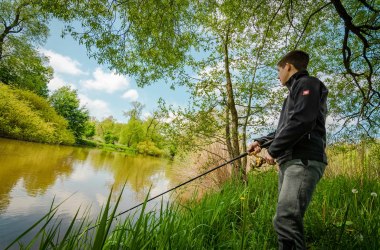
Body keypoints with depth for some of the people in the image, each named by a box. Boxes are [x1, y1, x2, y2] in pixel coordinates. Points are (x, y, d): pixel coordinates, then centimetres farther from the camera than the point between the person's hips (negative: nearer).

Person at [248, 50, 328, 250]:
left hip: (303, 161, -10)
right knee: (288, 219, 9)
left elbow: (301, 122, -17)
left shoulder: (307, 83, -1)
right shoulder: (295, 91, 29)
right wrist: (261, 142, 26)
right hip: (289, 161, 10)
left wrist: (273, 150, -11)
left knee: (285, 220, -18)